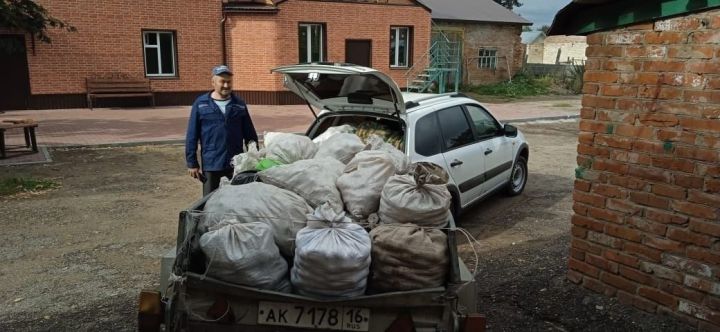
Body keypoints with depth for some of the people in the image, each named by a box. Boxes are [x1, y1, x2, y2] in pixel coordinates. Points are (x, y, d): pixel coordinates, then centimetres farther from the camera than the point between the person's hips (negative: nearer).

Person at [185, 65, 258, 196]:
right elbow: (192, 136, 0)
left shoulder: (240, 104, 6)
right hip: (210, 164, -2)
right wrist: (192, 163, -4)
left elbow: (250, 135, 9)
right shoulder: (201, 104, 0)